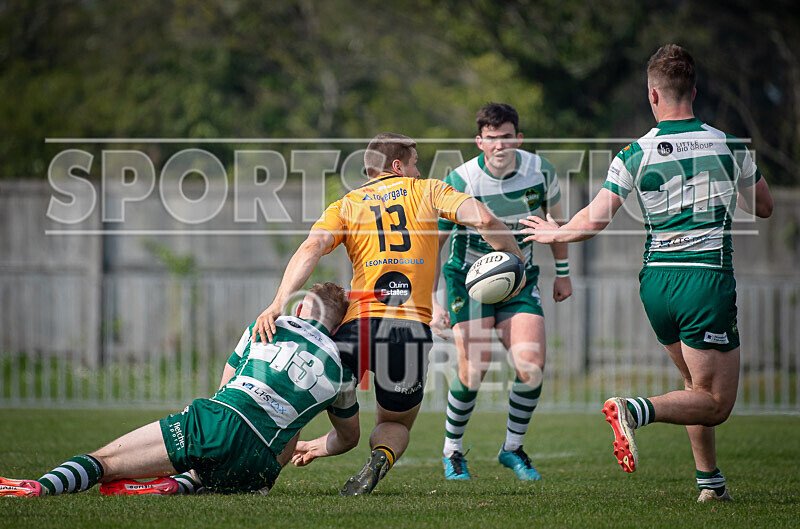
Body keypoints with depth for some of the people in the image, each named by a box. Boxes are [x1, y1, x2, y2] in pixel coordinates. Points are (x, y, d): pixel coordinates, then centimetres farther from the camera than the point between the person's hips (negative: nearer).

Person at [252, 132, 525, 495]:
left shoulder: (345, 206, 16)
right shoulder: (426, 191, 16)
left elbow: (312, 248, -2)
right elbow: (482, 219, 1)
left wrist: (278, 303, -11)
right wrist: (516, 260, 15)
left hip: (359, 324, 0)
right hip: (414, 328, 0)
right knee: (396, 423, 21)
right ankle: (382, 455, -15)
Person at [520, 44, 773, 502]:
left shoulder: (635, 154, -1)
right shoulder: (729, 145, 0)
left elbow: (595, 220, -2)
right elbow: (764, 206, 14)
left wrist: (555, 234, 17)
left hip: (655, 278, 4)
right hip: (708, 276, -4)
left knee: (698, 385, 23)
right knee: (716, 403, -2)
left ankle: (709, 479, 19)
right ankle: (636, 410, -25)